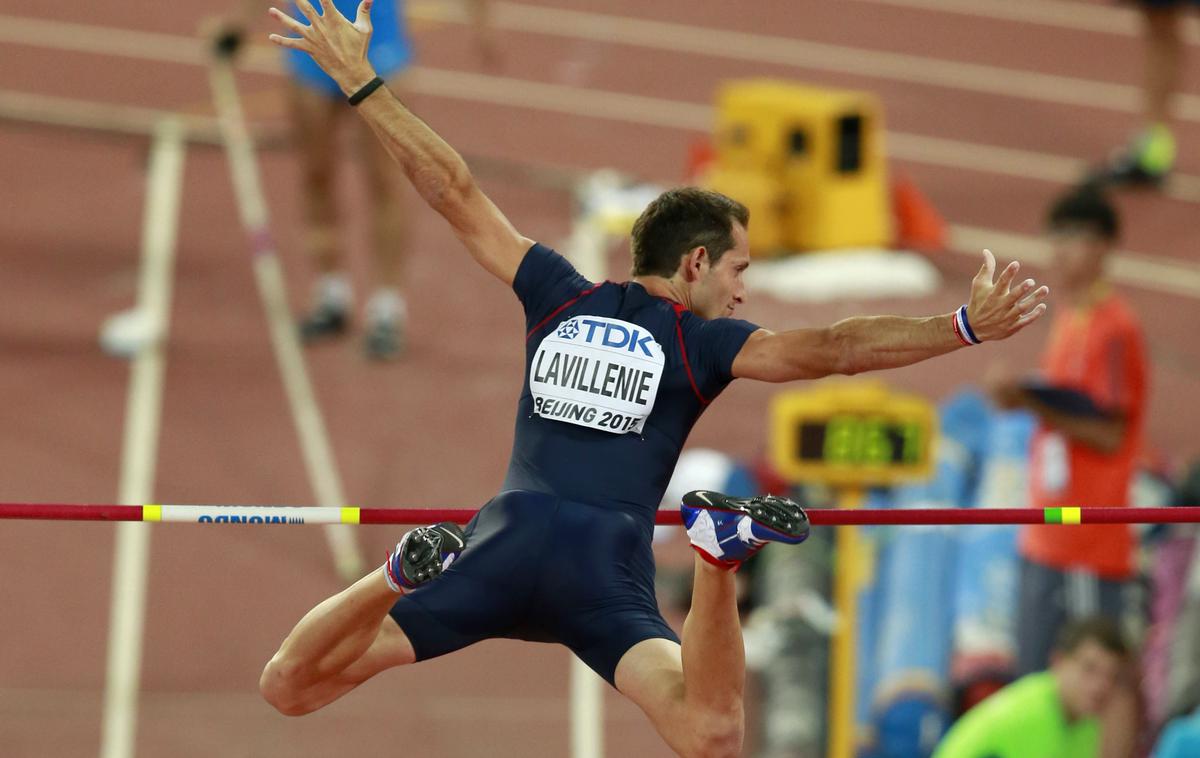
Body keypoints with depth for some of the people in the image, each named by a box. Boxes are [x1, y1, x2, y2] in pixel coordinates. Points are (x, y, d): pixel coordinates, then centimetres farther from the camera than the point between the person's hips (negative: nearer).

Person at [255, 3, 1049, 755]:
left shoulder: (560, 297, 17)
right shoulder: (700, 340, 8)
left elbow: (454, 192, 20)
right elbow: (829, 351, -5)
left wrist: (357, 78, 27)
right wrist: (964, 328, -6)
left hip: (504, 548, 3)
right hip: (606, 574, -3)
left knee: (289, 685, 9)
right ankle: (718, 562, -41)